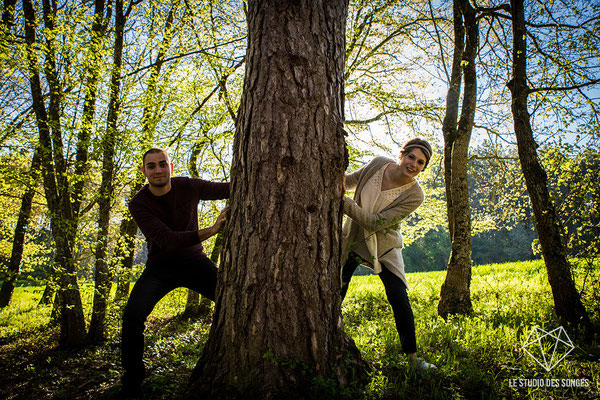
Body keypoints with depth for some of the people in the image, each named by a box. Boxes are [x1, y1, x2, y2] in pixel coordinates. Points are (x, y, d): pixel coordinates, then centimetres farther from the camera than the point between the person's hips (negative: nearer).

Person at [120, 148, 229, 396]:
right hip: (161, 266, -1)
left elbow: (227, 189, 3)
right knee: (133, 314, -25)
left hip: (195, 262, 1)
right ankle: (132, 383, -4)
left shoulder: (189, 187, -11)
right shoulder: (139, 204, -16)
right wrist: (210, 231, -40)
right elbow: (167, 240, -29)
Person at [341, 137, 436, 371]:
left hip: (384, 246, -2)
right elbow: (351, 180, 7)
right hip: (352, 241, 2)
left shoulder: (414, 196, -22)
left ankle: (412, 358, 5)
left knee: (398, 296, -13)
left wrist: (343, 201, -35)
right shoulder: (378, 163, -13)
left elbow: (375, 222, -28)